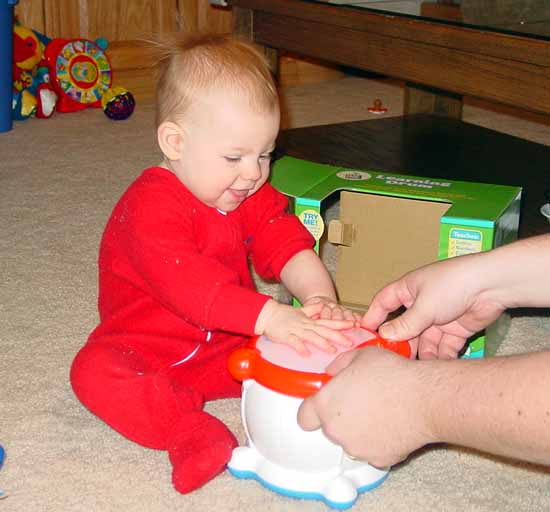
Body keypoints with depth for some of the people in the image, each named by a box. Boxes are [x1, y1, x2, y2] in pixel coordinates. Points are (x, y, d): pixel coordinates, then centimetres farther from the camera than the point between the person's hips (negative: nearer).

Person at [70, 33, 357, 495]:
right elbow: (186, 283, -38)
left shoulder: (255, 197, 0)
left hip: (229, 345, 5)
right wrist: (270, 318, -49)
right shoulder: (151, 206, -26)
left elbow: (289, 245, -10)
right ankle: (193, 435, -41)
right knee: (94, 371, -34)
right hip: (146, 349, -5)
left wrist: (319, 297, -33)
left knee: (307, 340, -14)